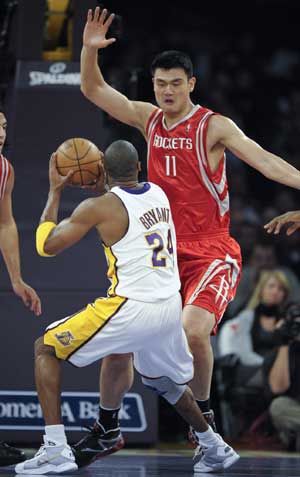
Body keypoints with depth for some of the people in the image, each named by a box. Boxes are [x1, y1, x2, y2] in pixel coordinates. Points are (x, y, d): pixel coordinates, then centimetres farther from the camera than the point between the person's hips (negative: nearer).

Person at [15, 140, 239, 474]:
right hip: (170, 308, 7)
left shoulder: (98, 207, -8)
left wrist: (55, 191, 8)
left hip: (130, 309, -7)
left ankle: (55, 450, -4)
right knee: (162, 379, 34)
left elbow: (47, 246, -1)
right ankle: (214, 449, 41)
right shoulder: (159, 194, 10)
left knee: (45, 349, 7)